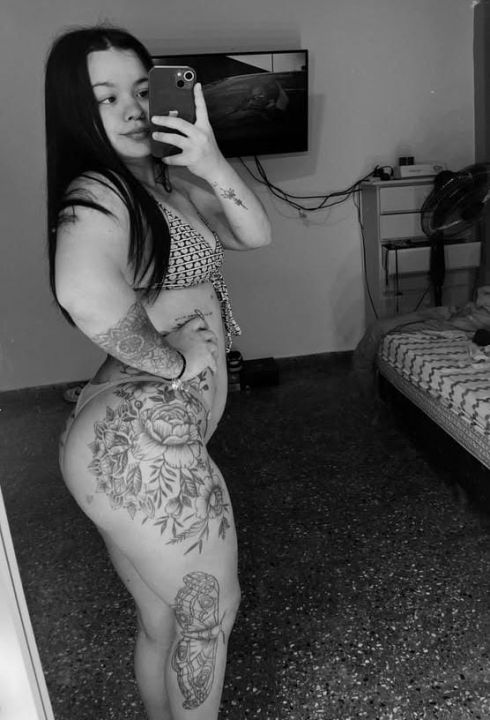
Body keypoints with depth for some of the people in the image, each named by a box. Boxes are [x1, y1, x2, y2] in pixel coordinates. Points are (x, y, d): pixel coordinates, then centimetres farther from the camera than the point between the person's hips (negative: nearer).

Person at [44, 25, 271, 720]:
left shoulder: (166, 176, 11)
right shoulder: (95, 192, -16)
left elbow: (254, 234, 6)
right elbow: (87, 293, -38)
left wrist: (214, 167, -10)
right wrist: (169, 358, -22)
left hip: (129, 443, 8)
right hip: (142, 445, -8)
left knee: (162, 622, 25)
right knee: (210, 612, 13)